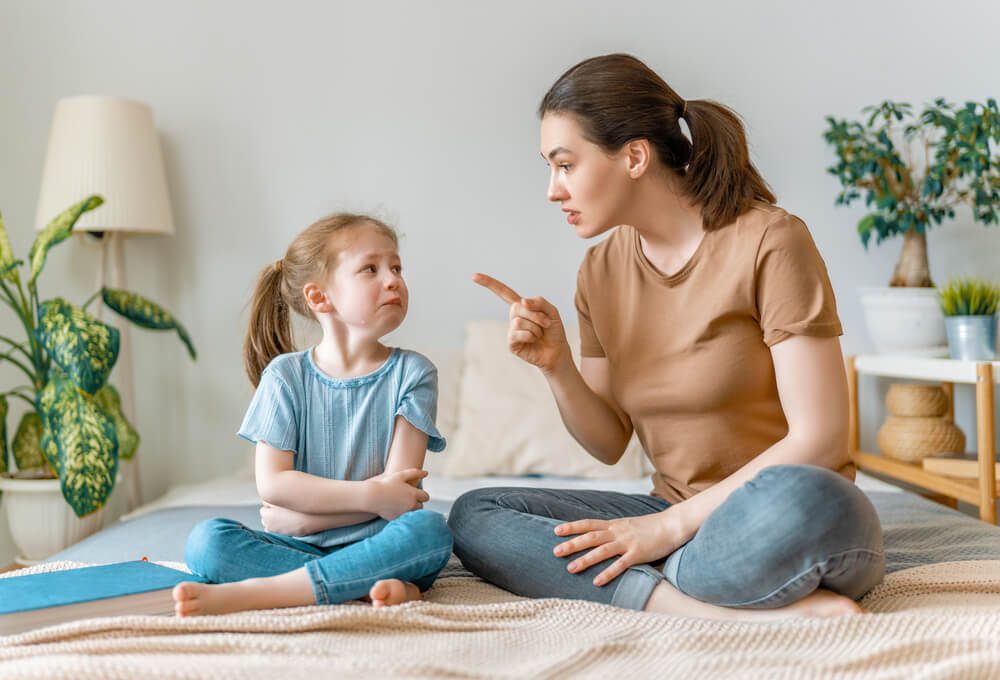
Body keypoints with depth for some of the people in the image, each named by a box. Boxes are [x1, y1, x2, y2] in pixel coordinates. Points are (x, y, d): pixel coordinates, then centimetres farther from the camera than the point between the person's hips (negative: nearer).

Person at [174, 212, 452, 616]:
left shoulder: (412, 373, -1)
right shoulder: (285, 374, 1)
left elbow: (399, 489, -9)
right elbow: (271, 483, -8)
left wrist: (302, 518, -10)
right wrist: (369, 494, -18)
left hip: (377, 544, -1)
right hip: (299, 548, 1)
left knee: (430, 530, -33)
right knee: (206, 541, -22)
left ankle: (248, 592, -32)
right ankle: (377, 584, -28)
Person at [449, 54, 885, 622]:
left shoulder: (770, 241, -12)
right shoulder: (601, 271, 6)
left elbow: (820, 437, -17)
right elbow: (609, 445, 8)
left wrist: (672, 524, -18)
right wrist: (557, 367, -10)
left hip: (792, 510, -6)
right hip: (681, 519, 7)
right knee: (473, 516, -12)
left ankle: (646, 586, -16)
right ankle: (737, 611, -22)